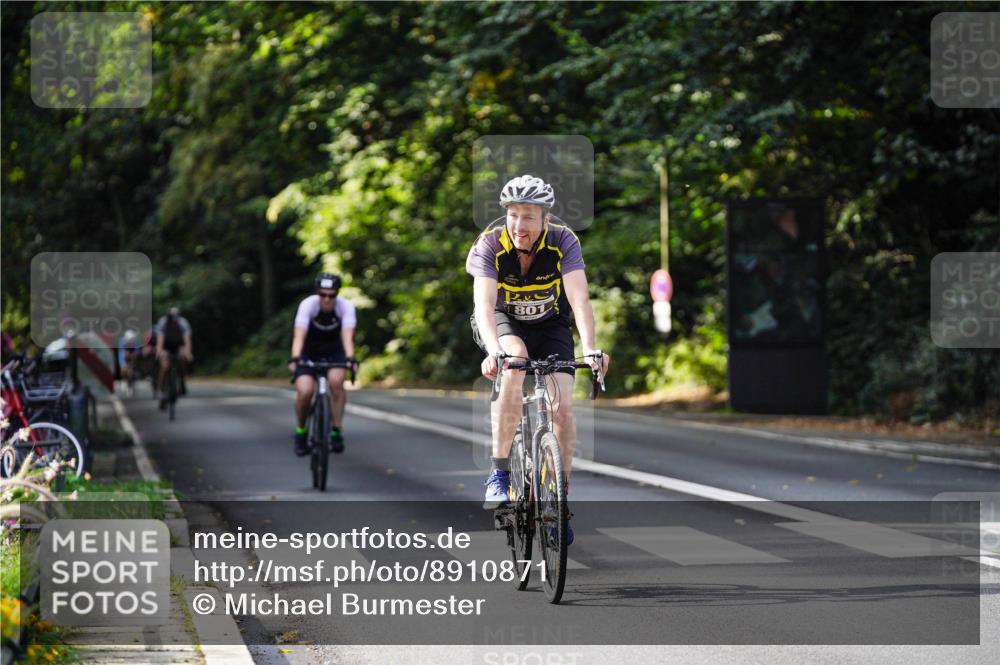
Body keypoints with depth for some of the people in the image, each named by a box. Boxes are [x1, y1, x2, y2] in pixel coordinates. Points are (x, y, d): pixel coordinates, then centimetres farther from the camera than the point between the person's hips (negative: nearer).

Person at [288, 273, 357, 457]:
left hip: (334, 352, 1)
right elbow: (299, 335, -36)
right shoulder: (308, 305, -26)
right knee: (304, 392, -22)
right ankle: (301, 431, 6)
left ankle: (337, 431, -16)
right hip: (309, 353, -1)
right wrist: (295, 358, -53)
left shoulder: (346, 307, -23)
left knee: (336, 380, -30)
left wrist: (350, 358, -52)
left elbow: (347, 336, -35)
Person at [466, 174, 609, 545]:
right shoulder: (491, 244, -26)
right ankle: (499, 472, -28)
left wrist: (589, 348, -49)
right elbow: (484, 305, -37)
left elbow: (579, 299, -33)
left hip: (550, 324, 1)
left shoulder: (563, 242, -24)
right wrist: (494, 351, -55)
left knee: (562, 406, -15)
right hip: (504, 323, -1)